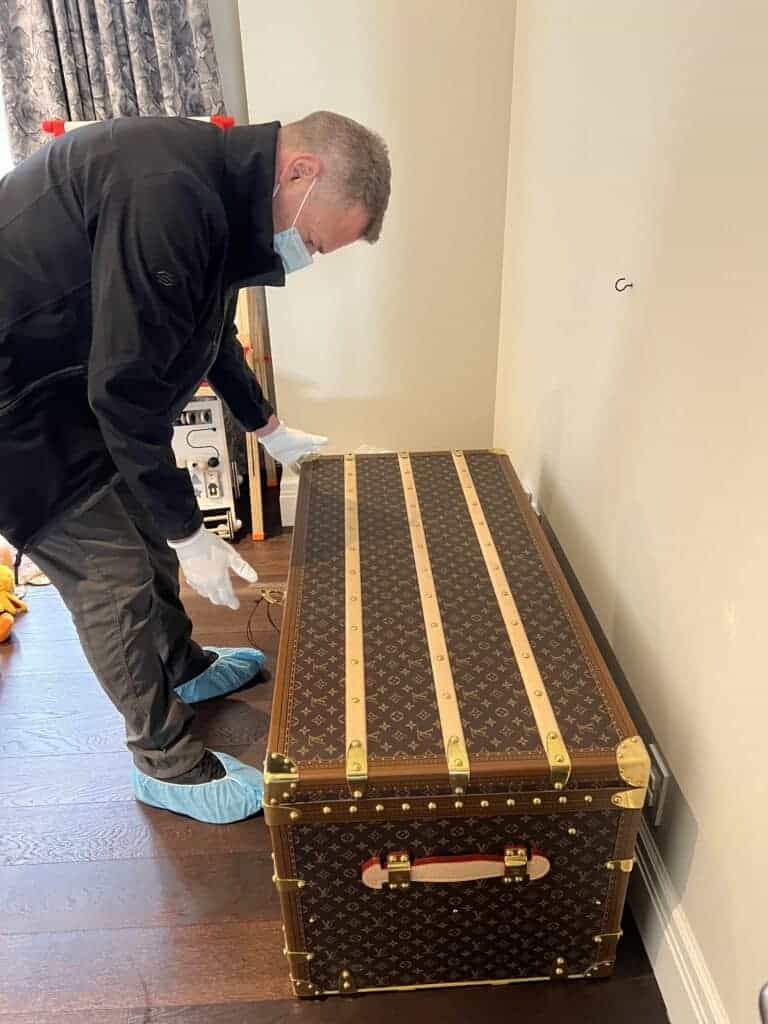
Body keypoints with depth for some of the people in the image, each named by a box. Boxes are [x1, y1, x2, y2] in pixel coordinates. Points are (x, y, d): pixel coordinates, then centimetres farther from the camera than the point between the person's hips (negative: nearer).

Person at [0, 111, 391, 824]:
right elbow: (126, 390, -29)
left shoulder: (222, 189, 3)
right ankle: (167, 763, 16)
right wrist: (189, 533, -19)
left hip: (76, 384, 10)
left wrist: (270, 430, 24)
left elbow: (212, 334, 17)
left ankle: (185, 668, 43)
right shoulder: (165, 195, -31)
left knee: (147, 530, 20)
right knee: (113, 579, -4)